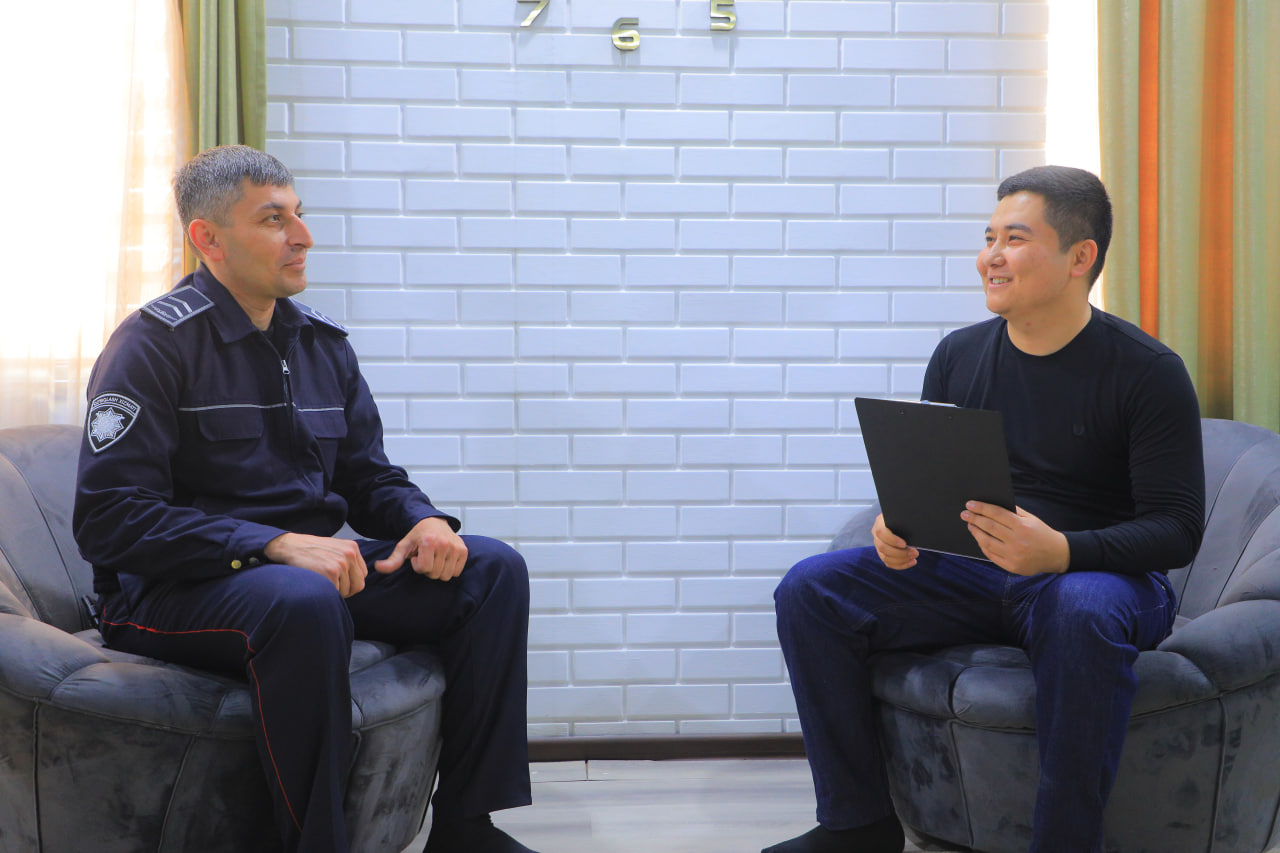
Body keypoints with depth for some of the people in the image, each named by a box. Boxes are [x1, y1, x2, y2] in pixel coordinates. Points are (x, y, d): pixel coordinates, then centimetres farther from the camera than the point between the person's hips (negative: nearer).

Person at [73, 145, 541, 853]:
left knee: (493, 569, -7)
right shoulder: (155, 343, -9)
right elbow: (108, 520, -17)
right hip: (173, 591, -7)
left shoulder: (323, 343, 13)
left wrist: (423, 520, -7)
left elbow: (368, 476, 19)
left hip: (312, 564, 7)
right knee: (305, 603, -39)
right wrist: (276, 545, -26)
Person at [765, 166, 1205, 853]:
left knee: (1084, 613, -42)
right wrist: (897, 527, -11)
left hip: (1097, 572, -5)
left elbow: (1177, 530, -13)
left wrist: (1060, 551, -31)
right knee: (809, 589, -13)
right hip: (969, 572, 5)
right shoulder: (958, 355, 8)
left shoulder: (1147, 371, -8)